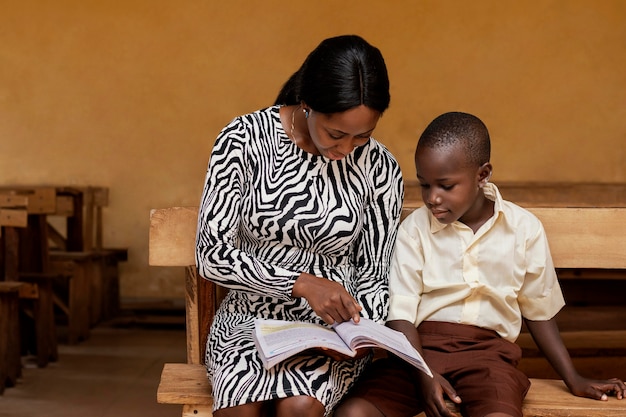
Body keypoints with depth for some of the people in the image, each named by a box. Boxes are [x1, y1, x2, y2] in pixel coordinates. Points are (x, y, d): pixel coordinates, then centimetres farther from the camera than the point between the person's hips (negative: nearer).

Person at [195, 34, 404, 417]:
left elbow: (373, 275, 6)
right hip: (250, 318, 0)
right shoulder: (245, 139, -9)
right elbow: (211, 254, -11)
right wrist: (302, 284, -22)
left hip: (333, 327, 1)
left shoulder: (380, 169, -4)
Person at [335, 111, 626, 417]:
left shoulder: (524, 229, 5)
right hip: (421, 346, 1)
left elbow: (539, 311, 16)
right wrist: (423, 376, -17)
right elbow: (400, 313, -2)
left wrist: (574, 380, 16)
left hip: (488, 349, -1)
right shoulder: (414, 229, 2)